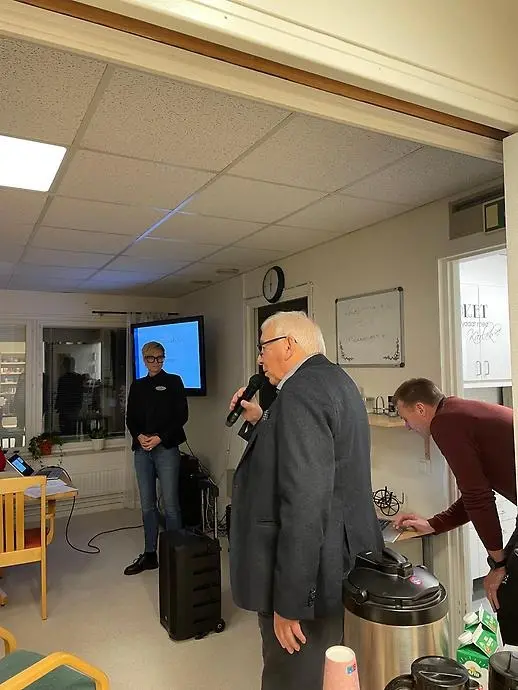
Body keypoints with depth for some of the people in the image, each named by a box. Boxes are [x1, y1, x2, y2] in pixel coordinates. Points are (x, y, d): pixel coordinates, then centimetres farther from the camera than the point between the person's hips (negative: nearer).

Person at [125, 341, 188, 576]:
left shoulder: (173, 382, 3)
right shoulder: (137, 386, 16)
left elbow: (182, 415, -3)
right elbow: (130, 418, 13)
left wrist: (159, 438, -12)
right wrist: (139, 436, -6)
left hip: (166, 448, -4)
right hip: (142, 449, 4)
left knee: (170, 503, -4)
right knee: (147, 504, 9)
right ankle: (149, 554, 20)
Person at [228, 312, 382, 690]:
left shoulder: (301, 391, -22)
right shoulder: (334, 379, 10)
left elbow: (305, 502, -27)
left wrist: (288, 602, -22)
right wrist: (260, 421, 8)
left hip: (309, 577, -10)